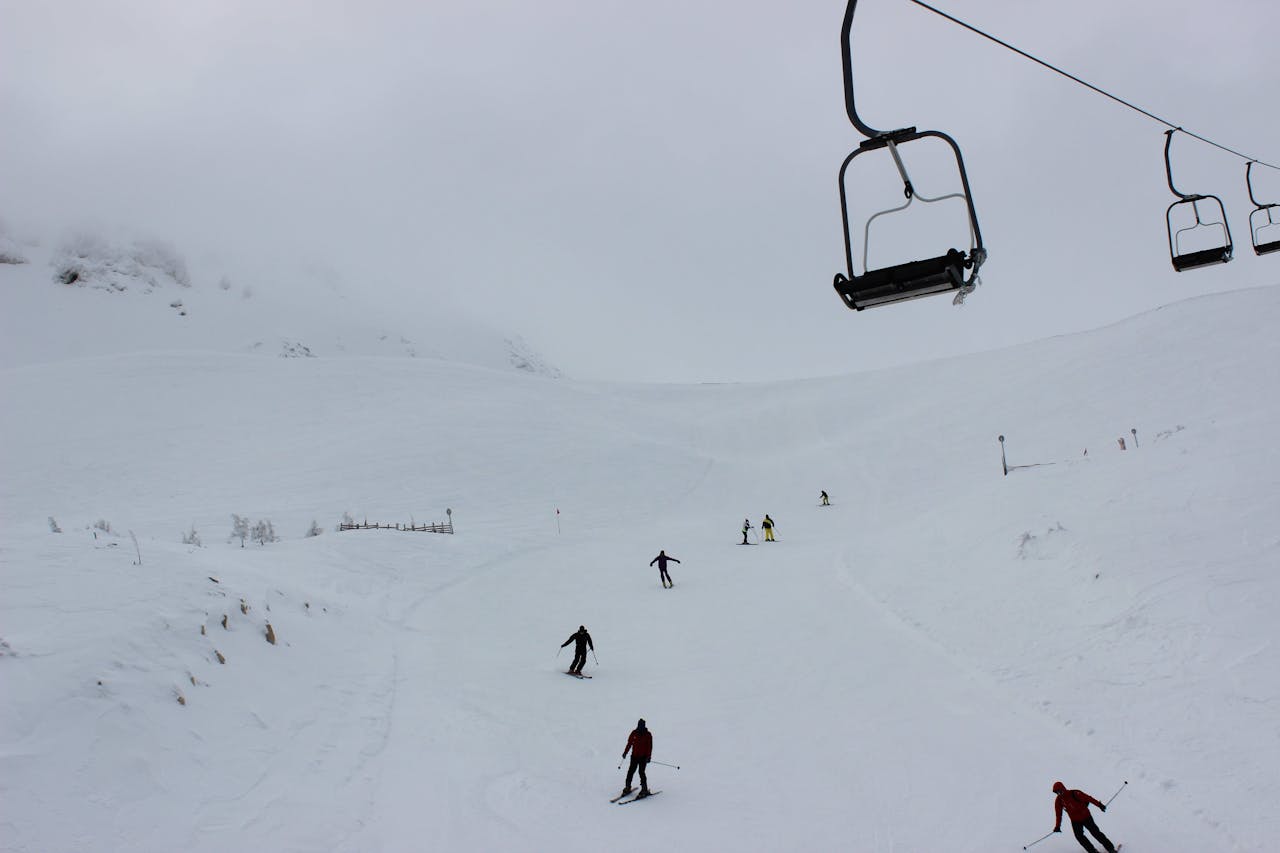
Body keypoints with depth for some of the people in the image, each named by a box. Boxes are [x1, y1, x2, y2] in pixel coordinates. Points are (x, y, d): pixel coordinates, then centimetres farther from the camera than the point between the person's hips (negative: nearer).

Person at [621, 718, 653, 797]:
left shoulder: (648, 734, -3)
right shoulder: (634, 733, 5)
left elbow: (650, 746, -5)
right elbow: (629, 743, 12)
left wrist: (648, 756, -13)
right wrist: (625, 752, 9)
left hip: (643, 757, -3)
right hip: (634, 756, 3)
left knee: (641, 772, -10)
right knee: (630, 771, 2)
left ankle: (644, 789, -1)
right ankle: (627, 787, 14)